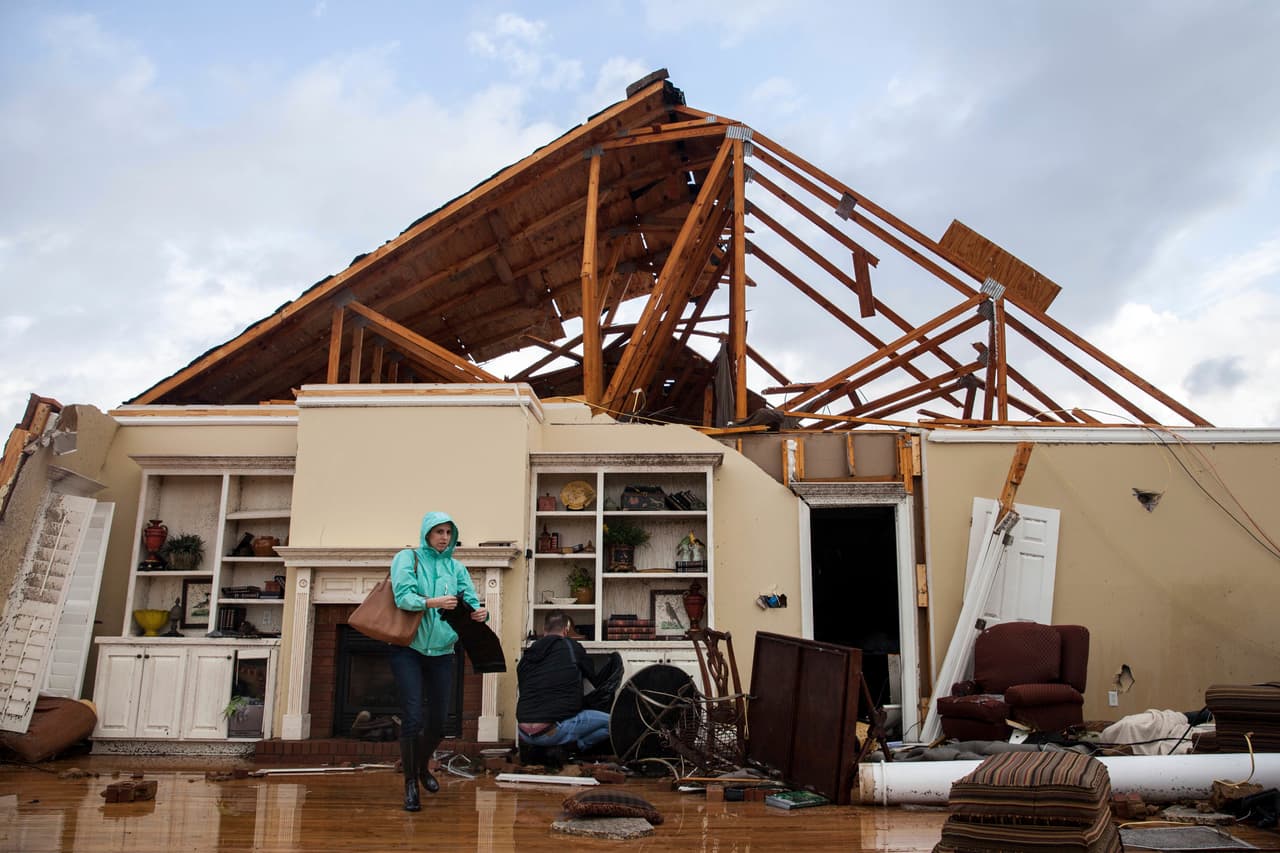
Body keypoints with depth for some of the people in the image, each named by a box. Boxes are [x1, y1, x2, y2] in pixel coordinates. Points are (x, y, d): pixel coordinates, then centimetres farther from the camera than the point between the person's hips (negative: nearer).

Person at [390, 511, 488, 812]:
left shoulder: (456, 568, 9)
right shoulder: (408, 558, -1)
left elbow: (471, 601, 1)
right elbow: (403, 596, -16)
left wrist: (480, 613, -21)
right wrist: (434, 602, -31)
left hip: (441, 652, 4)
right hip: (408, 649, -4)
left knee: (438, 721, 7)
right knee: (413, 718, -13)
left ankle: (423, 767, 35)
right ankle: (410, 782, 3)